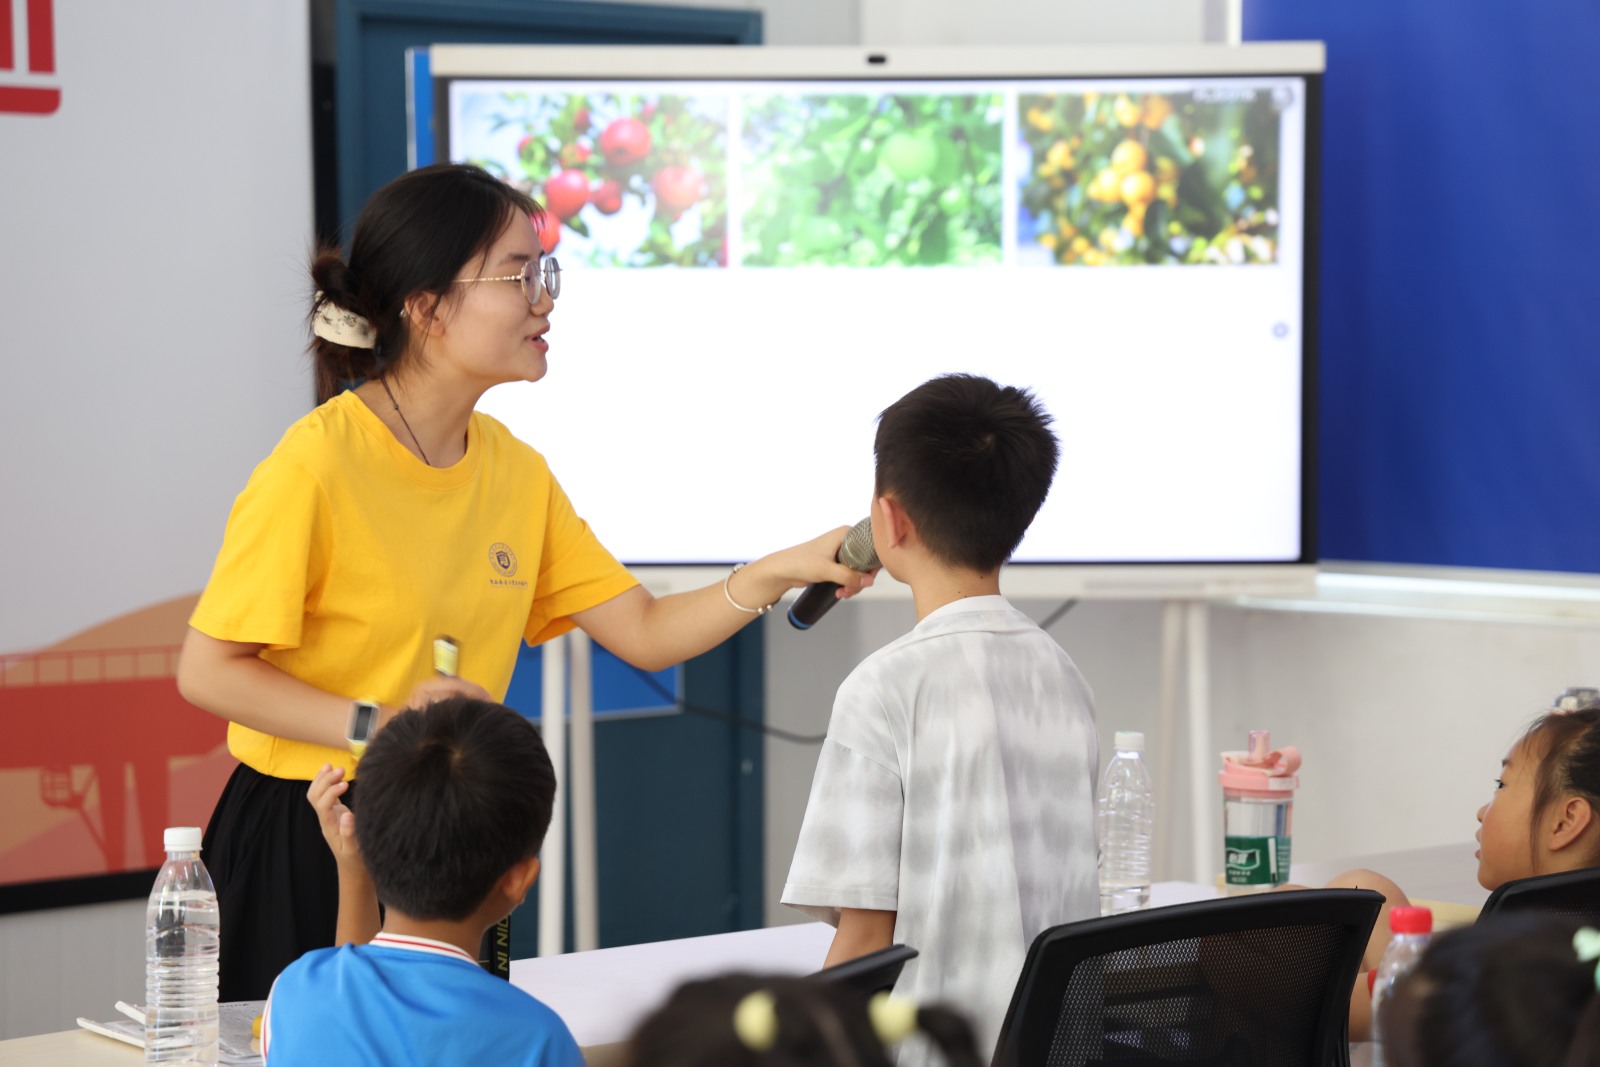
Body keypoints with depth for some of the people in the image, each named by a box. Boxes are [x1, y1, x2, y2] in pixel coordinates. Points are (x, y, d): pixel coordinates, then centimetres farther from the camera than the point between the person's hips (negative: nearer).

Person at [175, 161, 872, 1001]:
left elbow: (644, 634, 8)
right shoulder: (317, 465, -16)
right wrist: (378, 725, -24)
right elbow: (208, 672, -15)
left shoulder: (515, 471, 7)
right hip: (302, 845, -7)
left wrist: (777, 574, -6)